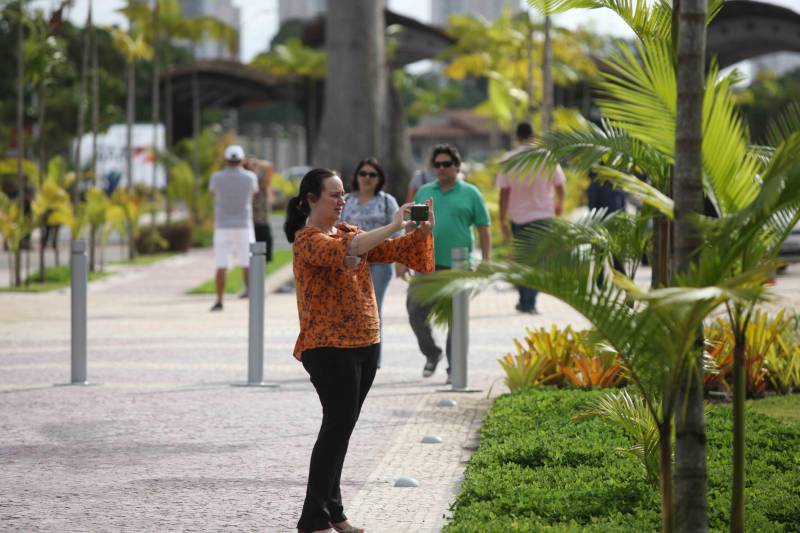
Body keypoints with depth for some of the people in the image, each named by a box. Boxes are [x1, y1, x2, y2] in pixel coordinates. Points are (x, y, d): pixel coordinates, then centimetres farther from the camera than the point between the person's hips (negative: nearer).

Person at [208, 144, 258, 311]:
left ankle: (219, 301, -1)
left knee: (221, 266, 2)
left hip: (223, 227, 0)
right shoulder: (249, 177, -3)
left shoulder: (217, 177, -4)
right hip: (244, 226, 0)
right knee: (248, 265, 3)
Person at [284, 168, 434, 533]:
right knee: (337, 426, -9)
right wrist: (391, 227, -30)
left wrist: (422, 231, -7)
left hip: (364, 344, 8)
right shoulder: (307, 240, -10)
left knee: (341, 428, 11)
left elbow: (391, 251, 10)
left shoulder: (348, 232, 14)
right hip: (329, 348, -8)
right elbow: (343, 252, -29)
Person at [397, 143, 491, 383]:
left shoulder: (470, 193, 3)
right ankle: (431, 354, 21)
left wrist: (485, 263, -3)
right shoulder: (424, 192, 12)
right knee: (416, 313, -2)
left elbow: (484, 230, 4)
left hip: (457, 267, -3)